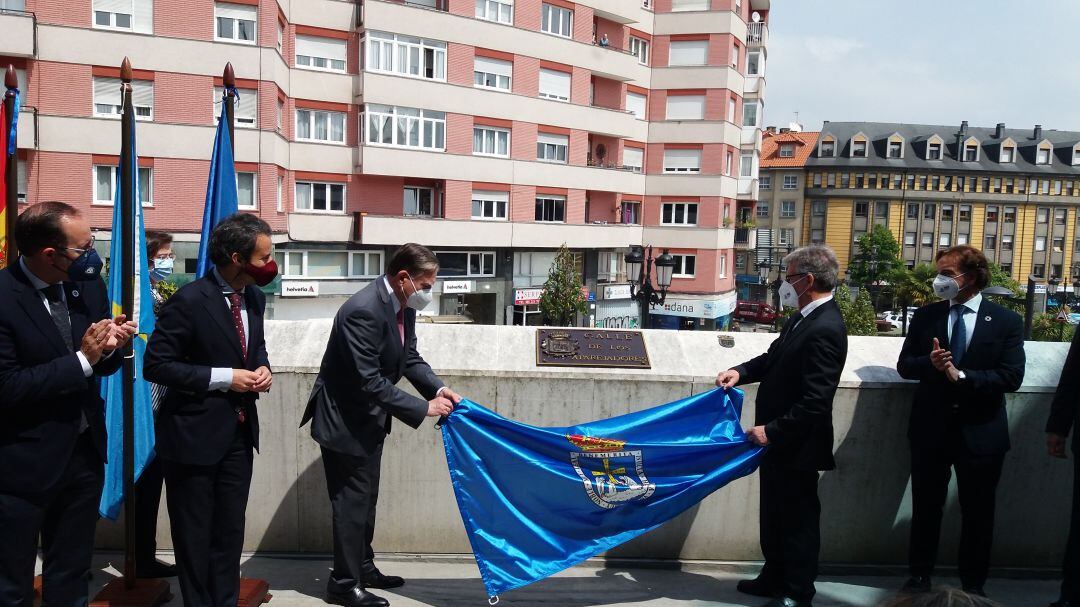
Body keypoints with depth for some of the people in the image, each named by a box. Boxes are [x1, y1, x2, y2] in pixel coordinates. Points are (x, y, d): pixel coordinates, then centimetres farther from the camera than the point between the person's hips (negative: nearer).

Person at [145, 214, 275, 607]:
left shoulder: (254, 297, 2)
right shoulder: (189, 300, -19)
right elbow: (156, 365, -17)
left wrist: (262, 367, -3)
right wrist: (223, 378, -20)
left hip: (239, 433, 7)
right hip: (196, 434, -6)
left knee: (230, 532, 17)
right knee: (194, 536, 10)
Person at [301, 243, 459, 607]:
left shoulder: (402, 305, -2)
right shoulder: (363, 311, -30)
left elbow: (410, 357, 8)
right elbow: (370, 382, -30)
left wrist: (437, 389, -8)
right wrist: (423, 409, -26)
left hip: (369, 418, 9)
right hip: (344, 420, -9)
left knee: (365, 497, 20)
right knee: (352, 501, 2)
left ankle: (362, 567, 36)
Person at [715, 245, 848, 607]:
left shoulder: (825, 329, -24)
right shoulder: (803, 318, 5)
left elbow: (815, 401, -26)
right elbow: (774, 358, 18)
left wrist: (772, 431, -21)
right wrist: (741, 372, 0)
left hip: (796, 445, -9)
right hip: (778, 440, 9)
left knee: (798, 519, 8)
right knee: (775, 515, 22)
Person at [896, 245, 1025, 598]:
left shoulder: (1006, 322, -5)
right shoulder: (926, 316, 2)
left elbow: (1011, 378, -12)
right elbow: (904, 365, 2)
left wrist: (961, 375, -21)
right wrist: (930, 363, -19)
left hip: (980, 433, -1)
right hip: (931, 428, 2)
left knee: (978, 513, 11)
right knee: (925, 507, 12)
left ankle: (973, 584, 29)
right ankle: (919, 576, 28)